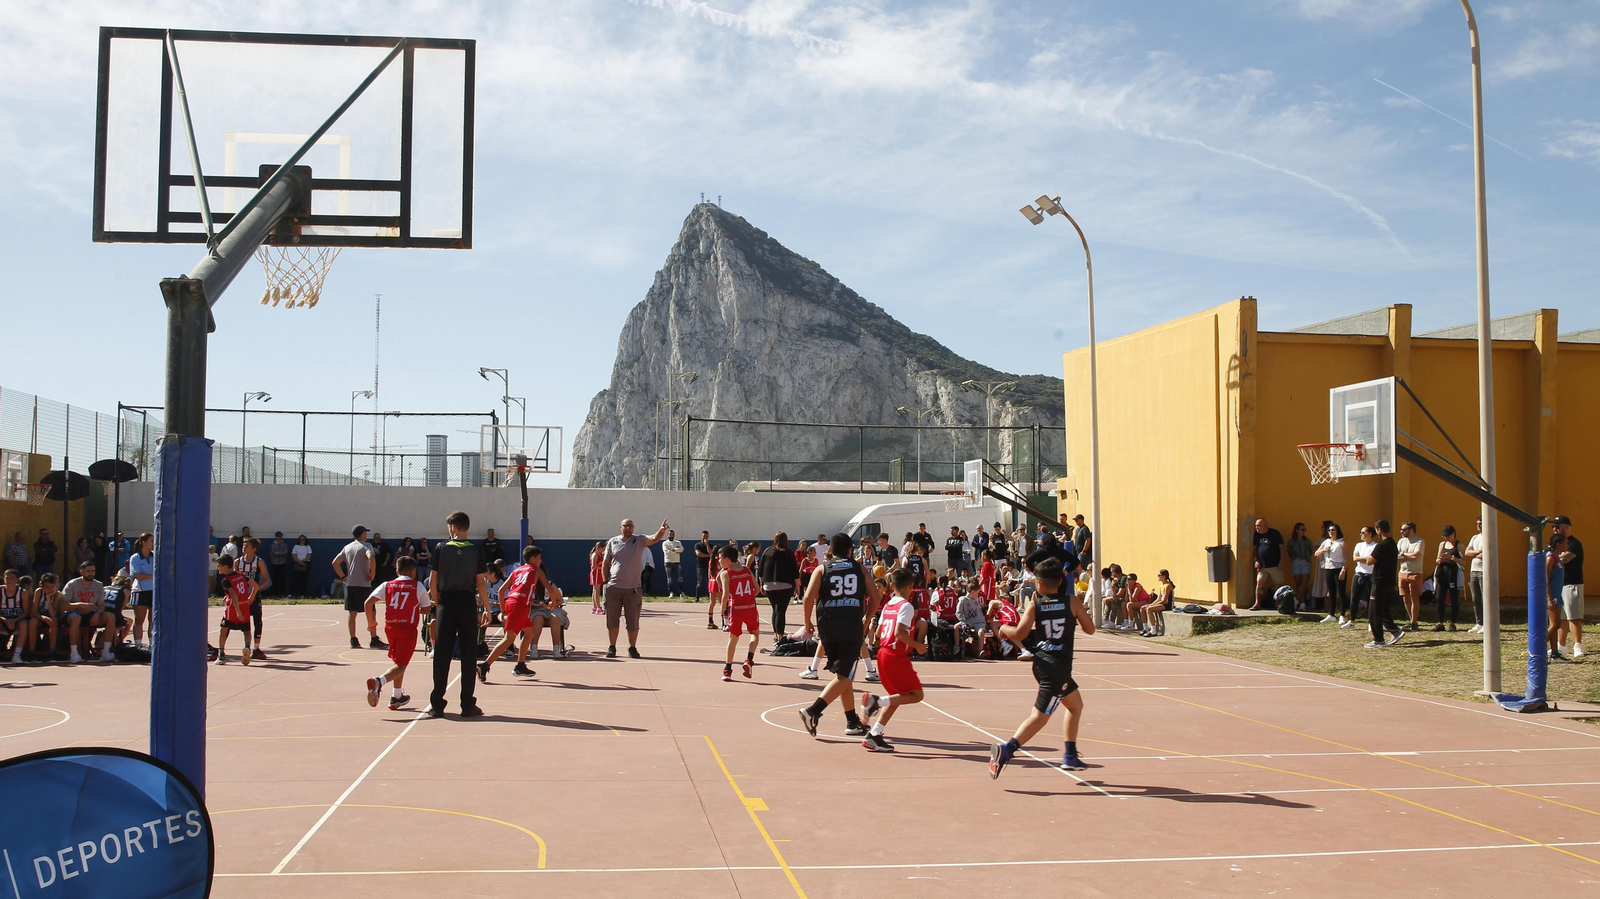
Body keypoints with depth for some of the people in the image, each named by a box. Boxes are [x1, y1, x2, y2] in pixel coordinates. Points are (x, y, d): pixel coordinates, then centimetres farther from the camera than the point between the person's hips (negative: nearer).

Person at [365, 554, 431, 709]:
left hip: (390, 627, 4)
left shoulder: (387, 585, 7)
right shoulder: (418, 586, 2)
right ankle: (379, 681, -34)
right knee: (400, 665, -4)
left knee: (397, 660, 23)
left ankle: (397, 697, 29)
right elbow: (426, 609, 8)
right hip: (407, 628, -4)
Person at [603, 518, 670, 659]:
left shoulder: (639, 540, 1)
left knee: (633, 621, 3)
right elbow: (606, 563, 9)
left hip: (632, 588, -1)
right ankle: (612, 647, 17)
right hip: (613, 587, 1)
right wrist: (605, 581, 2)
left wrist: (662, 530, -38)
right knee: (612, 620, 6)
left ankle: (632, 648, 13)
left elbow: (655, 539, -17)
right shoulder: (612, 542, 5)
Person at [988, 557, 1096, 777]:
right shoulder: (1072, 602, -3)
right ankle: (1006, 750, -24)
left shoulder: (1034, 604, 0)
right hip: (1058, 667, -5)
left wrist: (1004, 629, 8)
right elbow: (1089, 629, 5)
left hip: (1043, 662, 5)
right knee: (1040, 715, -7)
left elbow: (1020, 633, -11)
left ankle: (1070, 756, 28)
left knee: (1076, 704, 26)